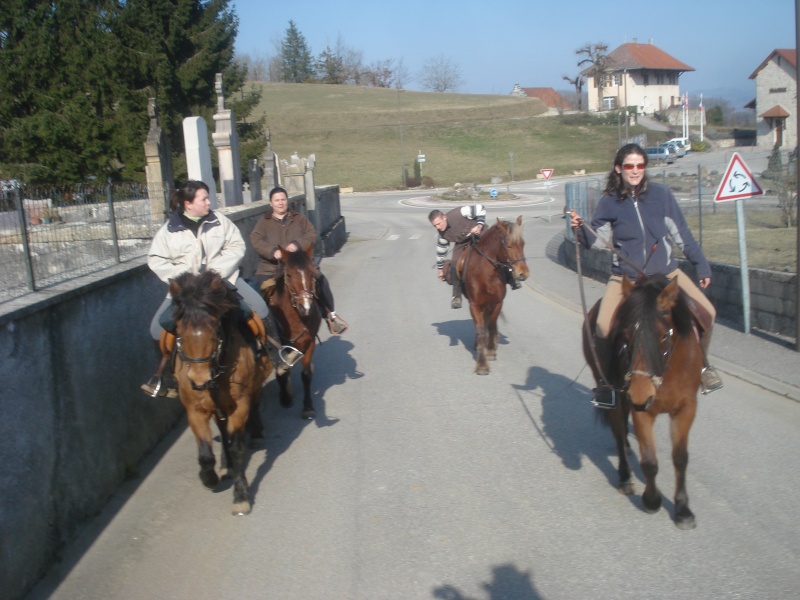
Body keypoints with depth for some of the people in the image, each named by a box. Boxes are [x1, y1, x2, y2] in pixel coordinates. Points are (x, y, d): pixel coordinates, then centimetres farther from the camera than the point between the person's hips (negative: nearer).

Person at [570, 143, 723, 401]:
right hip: (625, 276, -1)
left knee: (706, 312, -10)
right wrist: (580, 229, -18)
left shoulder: (661, 194, -3)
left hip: (665, 272, 2)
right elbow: (598, 241, 2)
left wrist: (701, 266, 7)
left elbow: (681, 234, 4)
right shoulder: (609, 202, -4)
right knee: (603, 329, -22)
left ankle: (702, 364, 18)